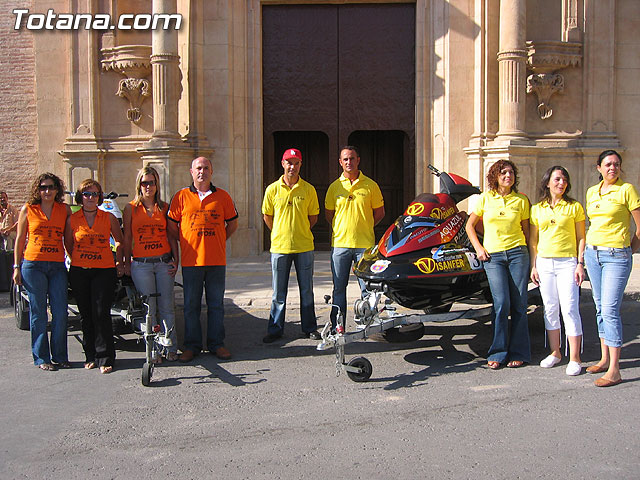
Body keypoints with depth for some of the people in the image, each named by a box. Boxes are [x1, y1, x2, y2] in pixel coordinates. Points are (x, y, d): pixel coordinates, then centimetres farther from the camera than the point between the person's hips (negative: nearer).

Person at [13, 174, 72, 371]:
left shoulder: (64, 209, 9)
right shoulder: (28, 209, 5)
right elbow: (20, 239, 8)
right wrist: (17, 267, 3)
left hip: (57, 266, 2)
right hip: (33, 265, -2)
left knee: (60, 312, 0)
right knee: (38, 313, 2)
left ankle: (59, 356, 12)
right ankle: (42, 358, 10)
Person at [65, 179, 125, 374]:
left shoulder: (109, 218, 2)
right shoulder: (72, 219, 4)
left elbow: (119, 241, 15)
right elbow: (68, 245, 16)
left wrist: (120, 263, 14)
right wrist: (79, 260, 12)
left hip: (104, 270, -2)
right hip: (79, 271, 2)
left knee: (101, 314, -8)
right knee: (86, 315, 7)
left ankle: (105, 358, -3)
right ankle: (90, 356, 18)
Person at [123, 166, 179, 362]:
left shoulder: (164, 207, 8)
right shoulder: (131, 208, 4)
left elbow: (172, 236, 10)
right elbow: (127, 238, 6)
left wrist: (175, 260, 3)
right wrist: (126, 264, 5)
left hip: (164, 262, 1)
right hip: (141, 264, -1)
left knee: (166, 307, 3)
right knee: (149, 308, 2)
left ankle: (171, 348, 12)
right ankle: (154, 349, 10)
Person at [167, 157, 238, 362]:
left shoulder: (222, 196, 6)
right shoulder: (181, 196, 3)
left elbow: (232, 223, 15)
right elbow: (171, 225, 7)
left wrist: (219, 242, 10)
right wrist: (185, 243, 6)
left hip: (217, 260, 1)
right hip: (191, 260, -1)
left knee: (216, 304, 8)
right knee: (191, 305, 5)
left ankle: (216, 343, 18)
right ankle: (192, 345, 16)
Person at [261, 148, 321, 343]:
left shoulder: (308, 189, 2)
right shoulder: (272, 189, 1)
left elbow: (313, 217, 11)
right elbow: (267, 216, 12)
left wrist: (301, 233, 10)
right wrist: (280, 234, 12)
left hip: (304, 247, 0)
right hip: (279, 247, 0)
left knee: (307, 291, 8)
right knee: (278, 292, 6)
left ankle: (309, 328, 18)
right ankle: (275, 329, 16)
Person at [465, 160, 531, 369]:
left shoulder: (521, 200, 8)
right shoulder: (485, 198, 6)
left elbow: (526, 231, 13)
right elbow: (469, 225, 12)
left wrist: (532, 258, 6)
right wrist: (478, 248, 2)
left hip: (517, 253, 1)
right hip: (492, 257, -1)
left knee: (518, 304, 0)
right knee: (501, 303, -11)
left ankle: (517, 353, 9)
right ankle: (497, 353, -2)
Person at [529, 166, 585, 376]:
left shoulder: (574, 207, 3)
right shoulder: (537, 209, 10)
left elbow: (581, 238, 2)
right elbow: (533, 240, 12)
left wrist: (580, 264, -6)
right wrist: (533, 266, 6)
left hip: (567, 262, -3)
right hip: (544, 262, 3)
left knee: (570, 309, -8)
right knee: (550, 309, 8)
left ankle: (574, 359, -3)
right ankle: (555, 352, 20)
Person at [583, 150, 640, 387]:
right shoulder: (591, 192, 12)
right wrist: (586, 253, 16)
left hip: (617, 256, -6)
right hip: (593, 253, 6)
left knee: (610, 310, -11)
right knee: (600, 308, 12)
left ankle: (614, 370, -9)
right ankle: (605, 359, 22)